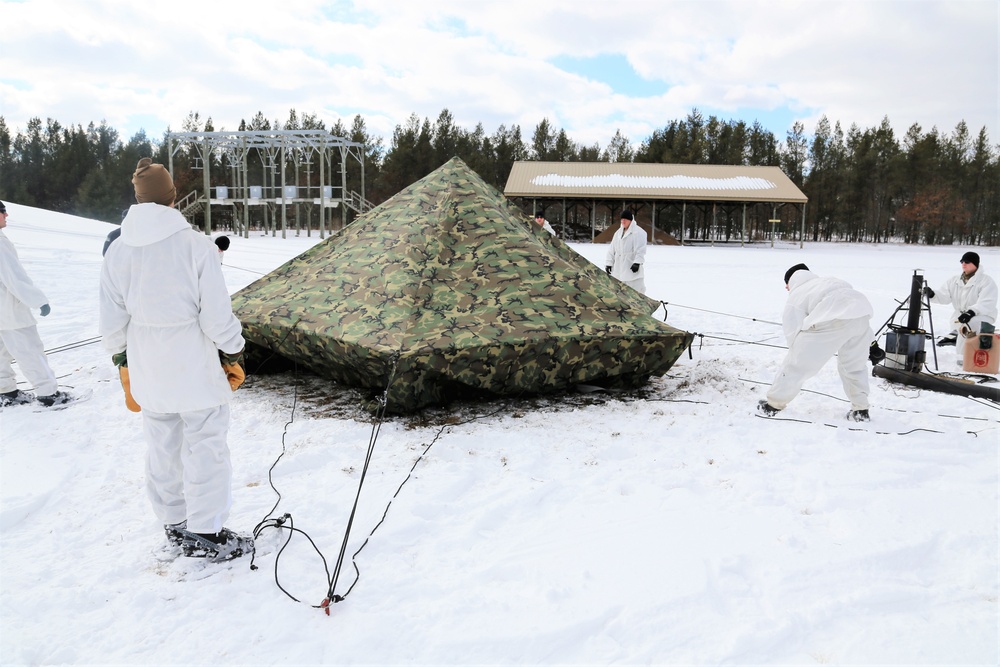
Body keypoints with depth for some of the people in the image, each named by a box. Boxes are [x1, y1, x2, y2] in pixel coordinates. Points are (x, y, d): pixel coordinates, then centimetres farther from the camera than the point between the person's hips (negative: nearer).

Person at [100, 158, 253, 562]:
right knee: (205, 448, 7)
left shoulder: (117, 252, -2)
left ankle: (174, 526, 33)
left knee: (161, 449, 18)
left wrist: (125, 366, 17)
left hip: (148, 370, 5)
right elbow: (217, 314, -16)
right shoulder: (196, 245, -17)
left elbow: (112, 323, 4)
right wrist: (233, 355, -1)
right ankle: (208, 535, 16)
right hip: (196, 369, -5)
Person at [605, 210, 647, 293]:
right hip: (619, 269, 7)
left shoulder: (638, 232, -6)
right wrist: (609, 263, 11)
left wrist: (637, 262, -25)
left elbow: (640, 249, -15)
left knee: (635, 289, -10)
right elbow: (612, 249, 18)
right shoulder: (618, 232, 16)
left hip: (632, 267, -7)